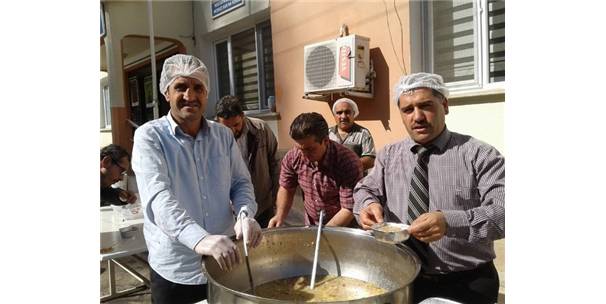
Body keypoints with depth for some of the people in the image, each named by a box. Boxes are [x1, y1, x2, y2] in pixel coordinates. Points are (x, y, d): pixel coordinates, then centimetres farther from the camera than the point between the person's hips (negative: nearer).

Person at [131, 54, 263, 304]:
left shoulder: (223, 135, 4)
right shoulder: (149, 136, -10)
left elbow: (241, 182, 6)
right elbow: (158, 196, -23)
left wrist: (245, 214, -16)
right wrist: (198, 238, -39)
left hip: (226, 261, 4)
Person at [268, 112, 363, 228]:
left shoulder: (349, 163, -22)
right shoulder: (292, 157, -10)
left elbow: (349, 209, -19)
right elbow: (286, 188, 7)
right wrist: (280, 216, -7)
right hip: (310, 226, 3)